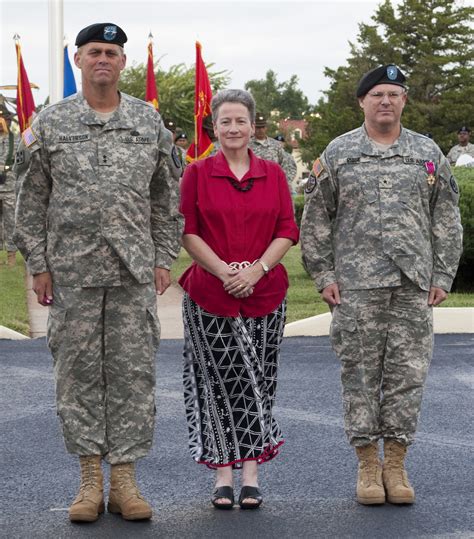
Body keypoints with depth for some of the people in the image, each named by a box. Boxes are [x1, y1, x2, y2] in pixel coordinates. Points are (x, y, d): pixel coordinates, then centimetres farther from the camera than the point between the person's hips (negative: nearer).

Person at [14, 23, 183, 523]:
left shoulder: (150, 122, 8)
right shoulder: (50, 124, 4)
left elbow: (166, 199, 11)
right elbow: (31, 201, 5)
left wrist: (164, 259, 5)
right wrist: (38, 266, 0)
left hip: (135, 272, 1)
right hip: (72, 271, -1)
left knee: (133, 372, 1)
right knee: (78, 373, 3)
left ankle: (124, 477, 9)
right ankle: (90, 478, 12)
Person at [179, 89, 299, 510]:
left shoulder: (273, 174, 8)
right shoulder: (197, 173, 4)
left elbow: (288, 231, 4)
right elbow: (188, 232, -1)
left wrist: (257, 268, -11)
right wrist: (223, 270, -13)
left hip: (264, 293, 1)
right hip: (210, 296, -1)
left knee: (256, 382, 2)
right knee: (219, 383, 1)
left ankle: (251, 474, 7)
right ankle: (223, 474, 8)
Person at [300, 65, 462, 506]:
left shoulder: (428, 154, 10)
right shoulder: (338, 153, 5)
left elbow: (447, 221, 12)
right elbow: (315, 219, 7)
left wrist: (442, 277, 5)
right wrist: (323, 275, 0)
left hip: (413, 286, 2)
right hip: (356, 286, -1)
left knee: (407, 373, 2)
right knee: (361, 374, 1)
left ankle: (396, 464, 13)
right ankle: (368, 465, 11)